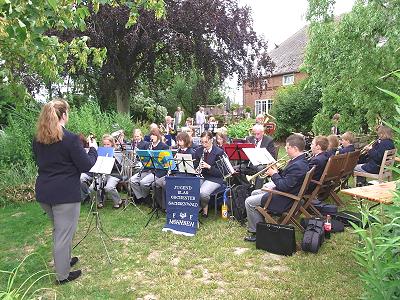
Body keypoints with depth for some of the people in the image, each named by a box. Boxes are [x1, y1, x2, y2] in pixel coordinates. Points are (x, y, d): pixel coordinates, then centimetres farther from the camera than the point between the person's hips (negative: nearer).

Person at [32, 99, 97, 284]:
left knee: (58, 230, 25)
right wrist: (93, 149, 2)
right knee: (64, 233, 6)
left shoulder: (37, 139, 5)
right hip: (65, 194, -7)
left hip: (43, 192, 8)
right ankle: (63, 275, 20)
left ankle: (64, 260, 42)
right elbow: (86, 166, -13)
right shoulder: (70, 139, -17)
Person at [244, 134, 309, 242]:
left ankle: (256, 232, 3)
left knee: (249, 202, -8)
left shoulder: (297, 166, -29)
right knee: (254, 193, 21)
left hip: (284, 201, -11)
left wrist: (274, 174, -15)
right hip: (283, 193, 11)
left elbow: (283, 186, -29)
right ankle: (260, 223, 29)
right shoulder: (300, 161, 5)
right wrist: (277, 171, -2)